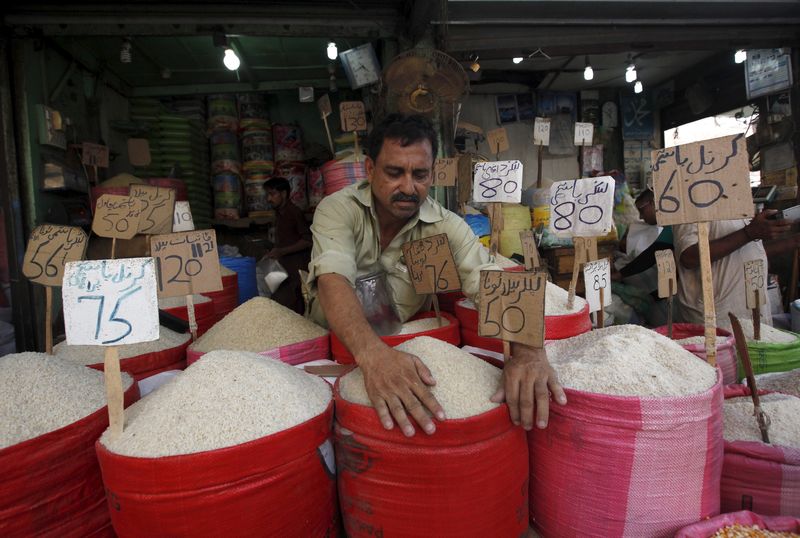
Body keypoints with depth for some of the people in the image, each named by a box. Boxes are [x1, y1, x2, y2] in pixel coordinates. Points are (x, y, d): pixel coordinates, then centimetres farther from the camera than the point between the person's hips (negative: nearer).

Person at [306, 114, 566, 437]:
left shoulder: (446, 227, -11)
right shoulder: (338, 210, -16)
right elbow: (333, 280, -33)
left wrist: (527, 351, -44)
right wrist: (372, 353, -52)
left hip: (405, 348, 1)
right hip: (330, 345, -1)